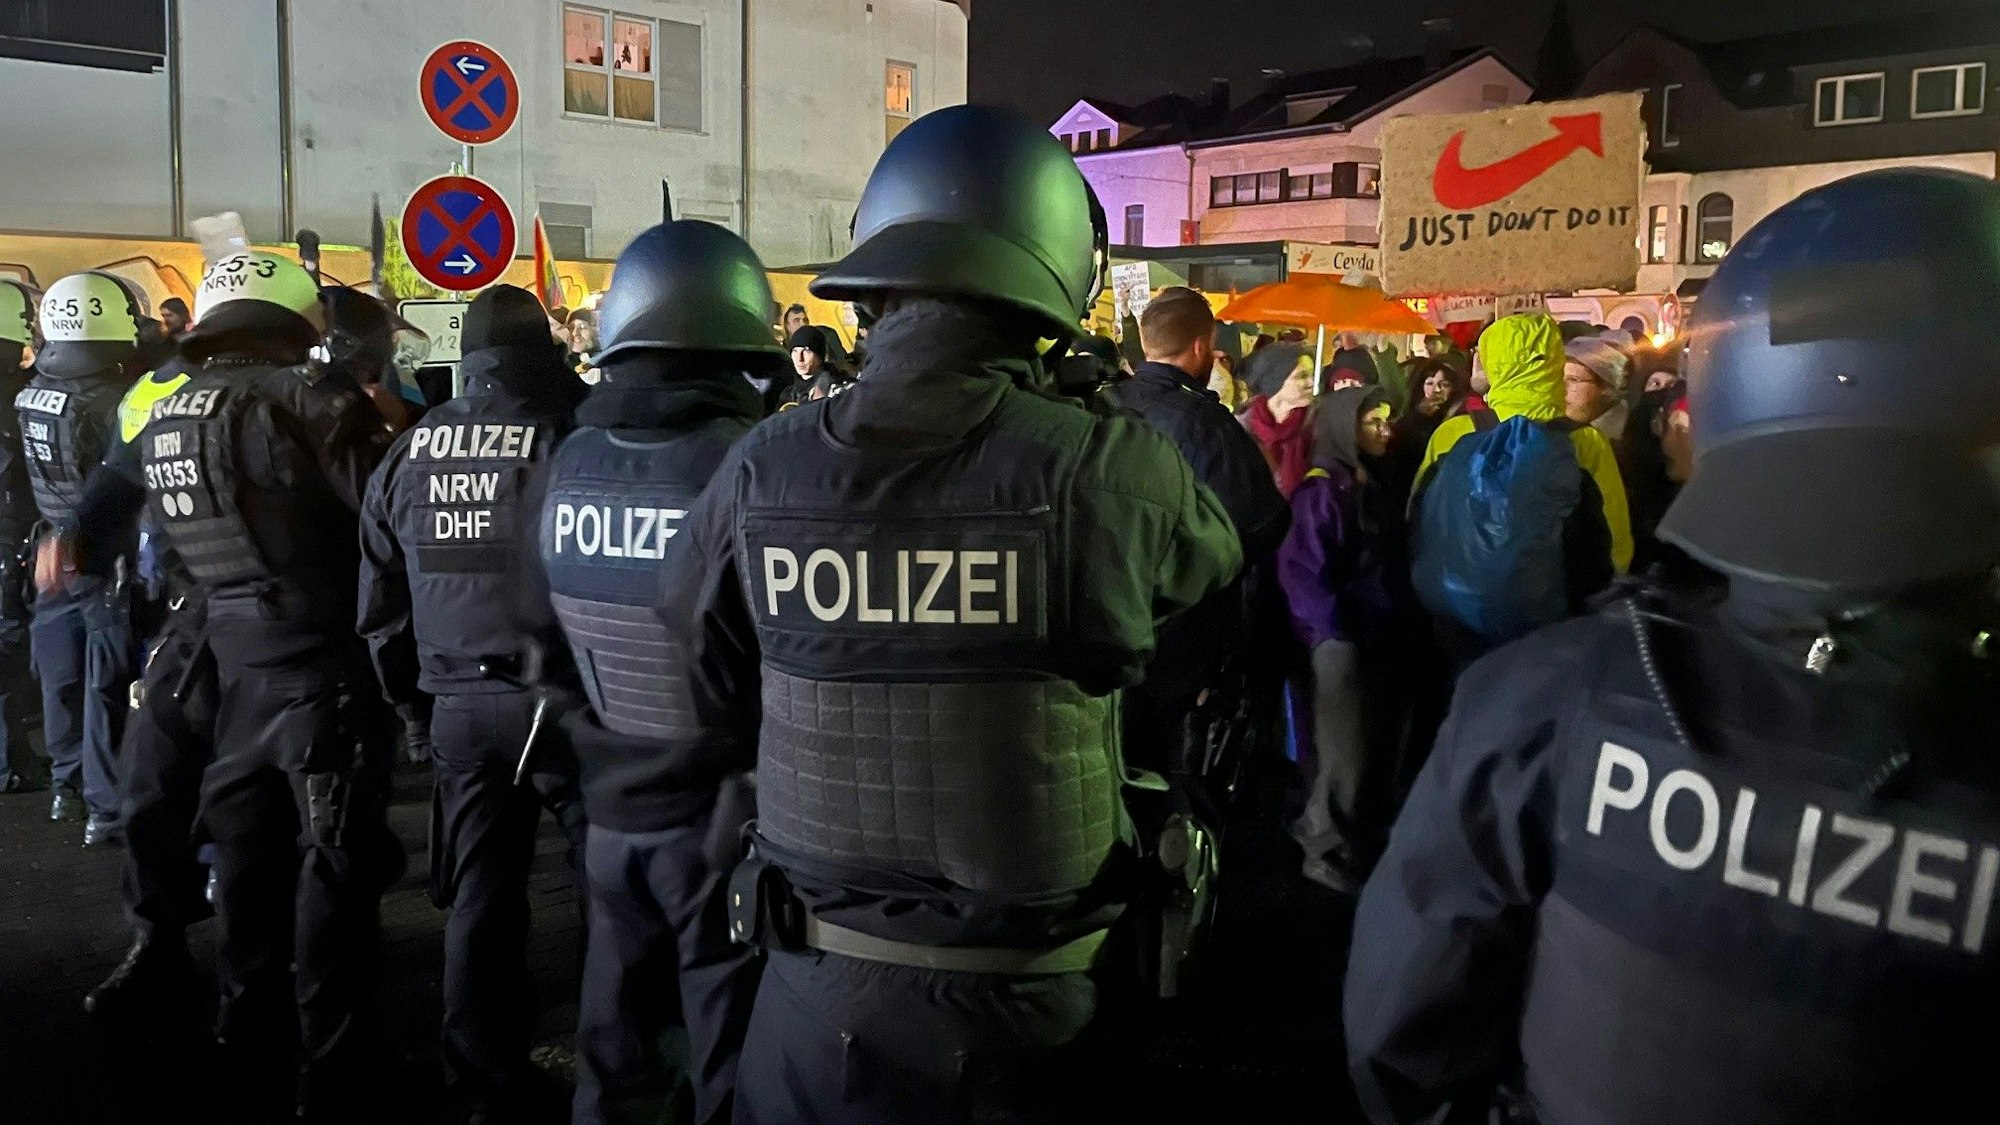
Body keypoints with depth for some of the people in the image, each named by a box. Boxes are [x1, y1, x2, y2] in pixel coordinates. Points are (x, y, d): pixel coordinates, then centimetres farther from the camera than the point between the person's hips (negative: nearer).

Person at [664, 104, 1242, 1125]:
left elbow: (711, 716, 1)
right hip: (1027, 991, -1)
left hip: (822, 986, 2)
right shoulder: (1102, 468, -20)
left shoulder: (761, 471, -12)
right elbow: (1220, 554, 4)